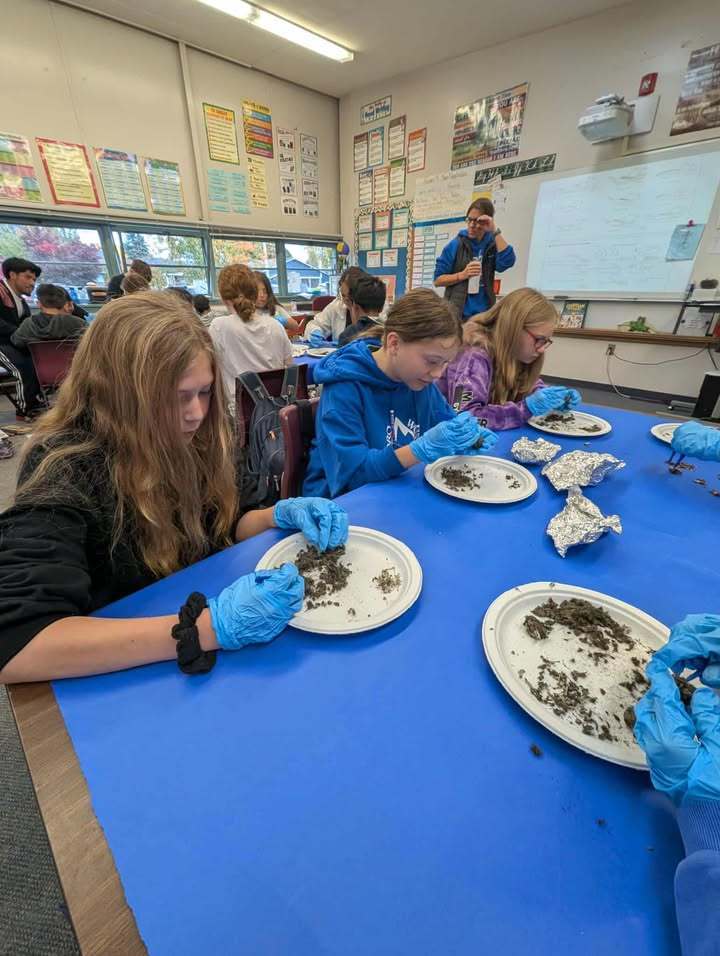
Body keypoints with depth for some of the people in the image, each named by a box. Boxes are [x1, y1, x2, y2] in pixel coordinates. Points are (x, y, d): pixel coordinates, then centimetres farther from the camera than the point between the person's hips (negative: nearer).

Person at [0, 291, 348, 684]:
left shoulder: (181, 442, -6)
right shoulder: (67, 470, -22)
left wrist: (281, 514, -12)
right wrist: (209, 627, -38)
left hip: (206, 602, 5)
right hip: (125, 676, -4)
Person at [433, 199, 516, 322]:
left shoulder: (492, 245, 6)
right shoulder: (455, 245, 1)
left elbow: (506, 262, -14)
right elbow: (438, 280, 0)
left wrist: (495, 231, -13)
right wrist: (462, 275, -15)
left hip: (484, 314, 3)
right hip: (457, 314, -2)